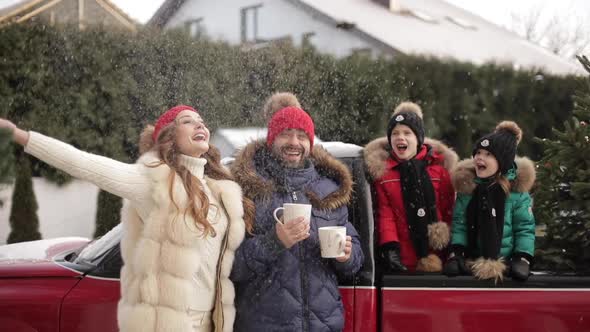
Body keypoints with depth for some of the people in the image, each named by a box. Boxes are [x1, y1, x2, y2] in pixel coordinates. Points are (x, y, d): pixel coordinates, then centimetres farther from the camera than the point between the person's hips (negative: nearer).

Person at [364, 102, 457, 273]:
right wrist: (389, 247, -15)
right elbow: (384, 212, -3)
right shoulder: (380, 167, 2)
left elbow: (449, 210, 5)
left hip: (437, 257, 1)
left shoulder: (440, 164, 4)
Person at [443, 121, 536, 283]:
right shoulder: (466, 184, 0)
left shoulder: (516, 188, -8)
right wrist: (456, 251, -10)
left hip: (506, 265, -2)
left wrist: (523, 257, -15)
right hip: (471, 264, 2)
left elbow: (525, 227, -5)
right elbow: (459, 222, 2)